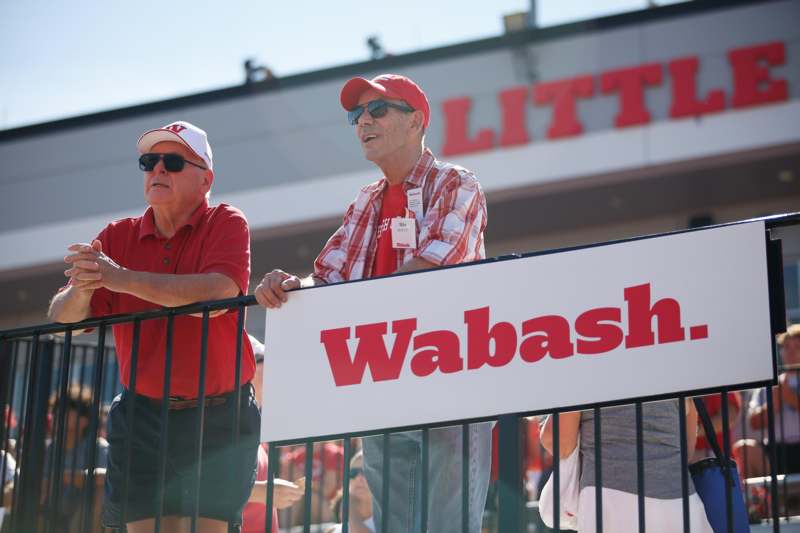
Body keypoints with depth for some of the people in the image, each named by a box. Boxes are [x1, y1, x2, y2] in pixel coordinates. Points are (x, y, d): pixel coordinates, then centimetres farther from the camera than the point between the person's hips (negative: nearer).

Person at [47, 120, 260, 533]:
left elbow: (216, 296, -23)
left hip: (217, 417, -3)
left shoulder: (225, 224, -4)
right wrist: (82, 287, -22)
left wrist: (124, 279, -26)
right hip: (141, 417, 3)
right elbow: (62, 317, 2)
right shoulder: (117, 236, 7)